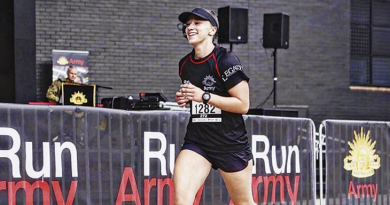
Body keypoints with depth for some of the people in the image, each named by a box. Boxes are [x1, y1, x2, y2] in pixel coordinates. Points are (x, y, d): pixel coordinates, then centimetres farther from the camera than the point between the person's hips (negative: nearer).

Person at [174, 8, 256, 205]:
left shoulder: (226, 60, -13)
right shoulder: (184, 64, 8)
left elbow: (243, 105, -15)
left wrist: (204, 96, -20)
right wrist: (184, 99, 4)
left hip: (231, 143, -4)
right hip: (196, 142, 5)